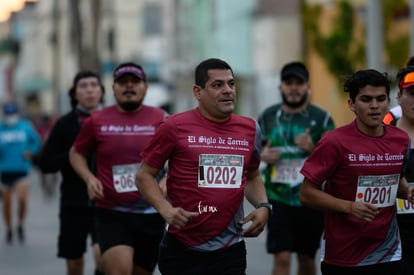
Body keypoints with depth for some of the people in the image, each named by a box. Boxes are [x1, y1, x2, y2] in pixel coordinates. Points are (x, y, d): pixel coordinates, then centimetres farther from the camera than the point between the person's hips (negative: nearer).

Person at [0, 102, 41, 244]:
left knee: (22, 198, -16)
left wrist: (30, 152, -4)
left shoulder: (26, 126, 2)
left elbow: (36, 142, 13)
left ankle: (21, 225, 8)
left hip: (21, 169, -1)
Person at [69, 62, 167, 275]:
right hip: (112, 215, -2)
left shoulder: (161, 119, 1)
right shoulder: (96, 121, 3)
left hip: (151, 215, 2)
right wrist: (89, 178, -2)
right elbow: (76, 153, 16)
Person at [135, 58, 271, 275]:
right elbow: (144, 175, 0)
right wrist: (166, 209, -16)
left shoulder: (250, 129, 8)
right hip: (182, 249, -3)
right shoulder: (176, 127, -5)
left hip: (230, 249, 3)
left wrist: (263, 206, 5)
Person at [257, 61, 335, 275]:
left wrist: (313, 149, -21)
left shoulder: (321, 118, -1)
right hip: (278, 199, 0)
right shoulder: (268, 117, 5)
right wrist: (262, 155, -6)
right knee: (282, 258, -11)